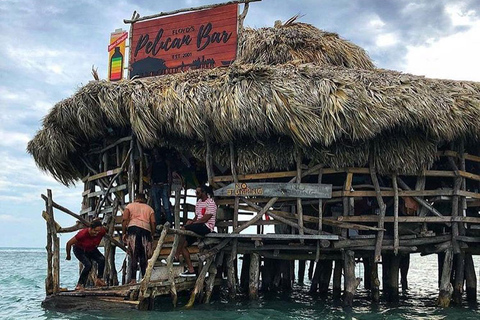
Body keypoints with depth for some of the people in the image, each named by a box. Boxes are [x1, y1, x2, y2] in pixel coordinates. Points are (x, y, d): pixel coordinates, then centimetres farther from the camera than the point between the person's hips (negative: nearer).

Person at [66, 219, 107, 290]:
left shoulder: (102, 232, -29)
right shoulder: (83, 234, -38)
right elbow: (69, 243, -25)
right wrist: (68, 256, -9)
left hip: (91, 249, 4)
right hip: (79, 250, -4)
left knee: (102, 259, -22)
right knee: (88, 265, -27)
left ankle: (99, 280, -10)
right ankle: (79, 285, -14)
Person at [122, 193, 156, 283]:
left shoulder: (130, 206, 19)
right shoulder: (149, 208, 24)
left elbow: (124, 220, 4)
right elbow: (153, 223, 9)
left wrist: (124, 233, 5)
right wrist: (152, 235, 16)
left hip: (133, 229, -1)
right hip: (146, 230, 1)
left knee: (134, 256, -4)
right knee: (144, 257, 6)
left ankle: (133, 279, -12)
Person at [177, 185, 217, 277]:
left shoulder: (211, 203, -10)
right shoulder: (198, 202, 19)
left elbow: (205, 219, -17)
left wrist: (192, 223, -16)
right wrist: (192, 221, -2)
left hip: (207, 227, -9)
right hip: (198, 228, 9)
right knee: (183, 245, -4)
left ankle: (176, 256, -20)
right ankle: (191, 270, -3)